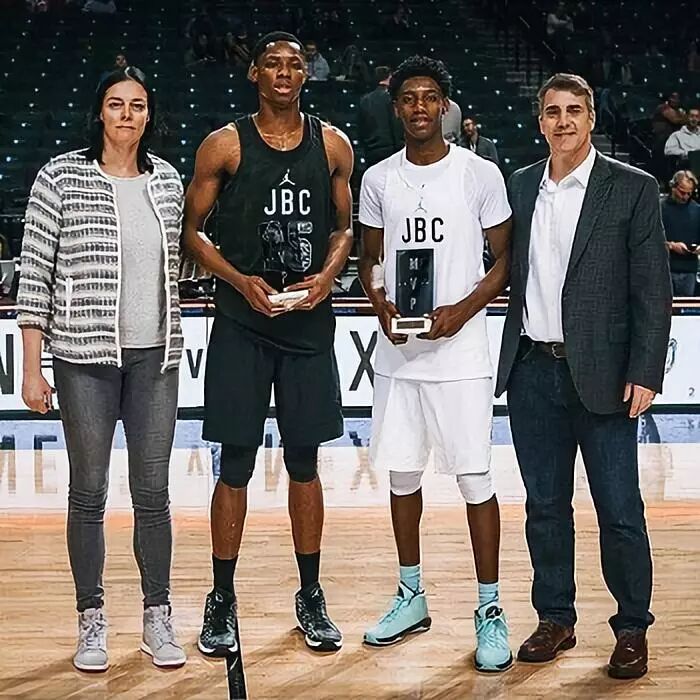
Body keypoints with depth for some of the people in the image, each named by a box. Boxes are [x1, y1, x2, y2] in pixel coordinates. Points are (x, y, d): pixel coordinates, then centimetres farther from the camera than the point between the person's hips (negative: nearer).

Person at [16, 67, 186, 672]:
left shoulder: (167, 180, 7)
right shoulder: (62, 177, -5)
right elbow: (35, 275, -4)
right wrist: (32, 369, -7)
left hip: (155, 356, 3)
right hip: (85, 359, -3)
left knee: (153, 492, 7)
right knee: (89, 492, 6)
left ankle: (157, 618, 19)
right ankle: (92, 621, 19)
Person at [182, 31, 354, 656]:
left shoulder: (333, 145, 6)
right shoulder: (225, 146, -2)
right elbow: (191, 229, 1)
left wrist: (327, 274, -6)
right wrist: (241, 281, -13)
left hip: (310, 321, 2)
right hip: (242, 324, -2)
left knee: (304, 462, 10)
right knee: (236, 464, 2)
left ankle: (311, 596, 22)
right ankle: (222, 600, 14)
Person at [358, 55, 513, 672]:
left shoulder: (480, 174, -3)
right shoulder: (378, 179, 7)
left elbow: (505, 260, 0)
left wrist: (463, 309, -15)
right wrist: (380, 304, -5)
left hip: (460, 354, -4)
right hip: (398, 353, 4)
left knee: (475, 479, -3)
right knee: (402, 475, 12)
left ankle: (490, 611, 7)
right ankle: (412, 597, 26)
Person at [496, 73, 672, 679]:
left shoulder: (632, 189, -3)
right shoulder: (520, 187, 9)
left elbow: (653, 289, -5)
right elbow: (512, 273, 11)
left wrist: (645, 374, -11)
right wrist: (509, 359, 4)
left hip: (600, 374, -4)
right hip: (533, 372, 4)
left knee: (619, 510, 1)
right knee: (545, 505, 12)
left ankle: (632, 628, 16)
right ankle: (555, 619, 25)